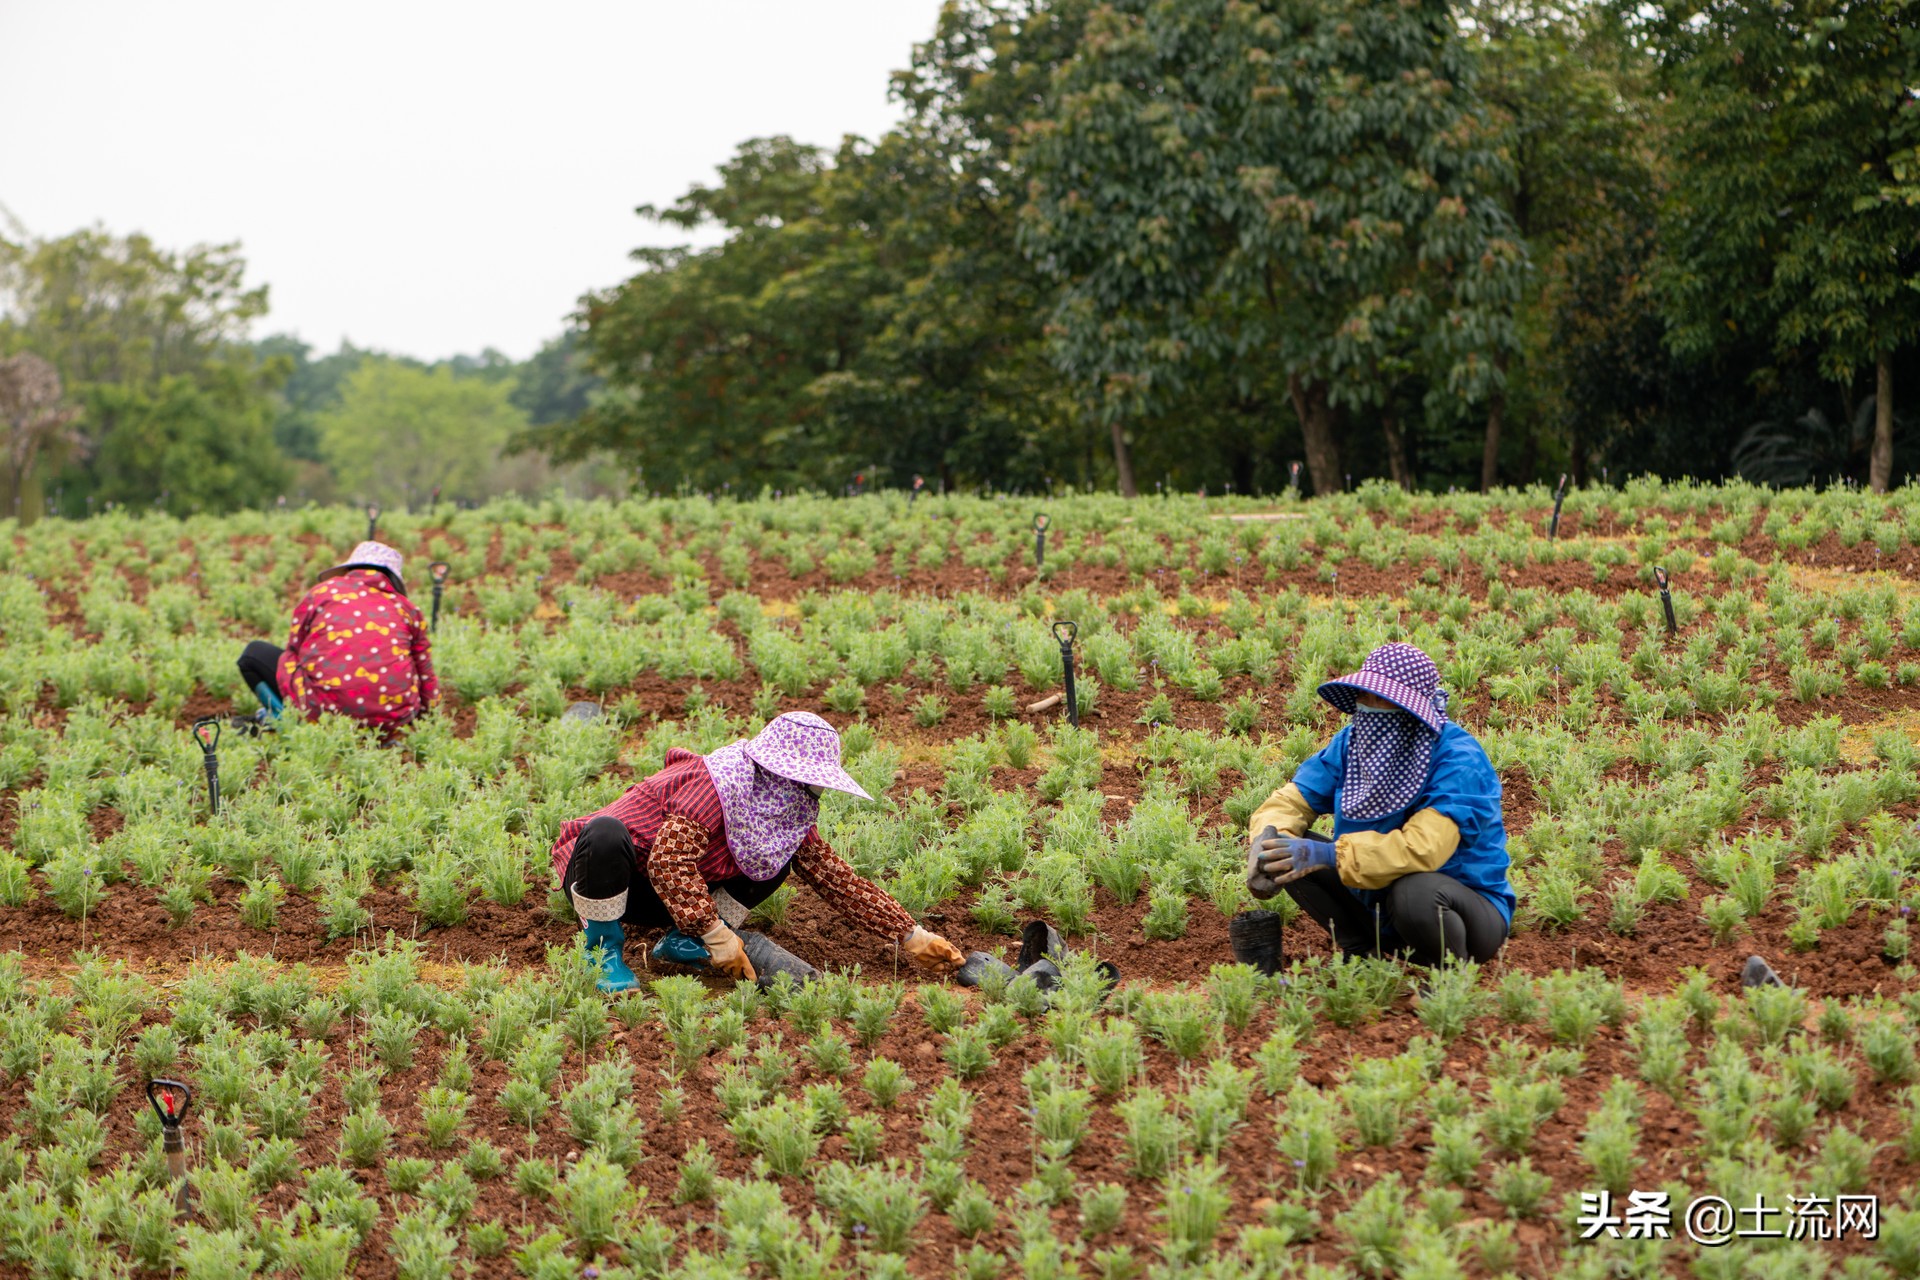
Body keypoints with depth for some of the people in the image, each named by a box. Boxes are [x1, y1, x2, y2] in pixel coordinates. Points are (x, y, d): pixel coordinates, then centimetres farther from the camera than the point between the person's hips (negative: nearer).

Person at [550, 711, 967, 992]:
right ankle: (603, 948, -20)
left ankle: (683, 941, -5)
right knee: (607, 833, -43)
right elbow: (668, 863, -35)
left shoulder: (790, 812, 0)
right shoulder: (717, 785, -26)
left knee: (781, 852, -2)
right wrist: (718, 935, -34)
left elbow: (837, 880, 5)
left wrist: (911, 937, 1)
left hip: (662, 896, 8)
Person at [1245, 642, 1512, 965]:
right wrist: (1268, 839, -29)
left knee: (1415, 891, -40)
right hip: (1376, 902, 6)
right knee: (1292, 854, -11)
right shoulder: (1351, 743, -3)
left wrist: (1329, 855, -39)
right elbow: (1290, 802, -4)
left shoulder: (1459, 761, -25)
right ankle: (1363, 951, 4)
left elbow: (1423, 848, -37)